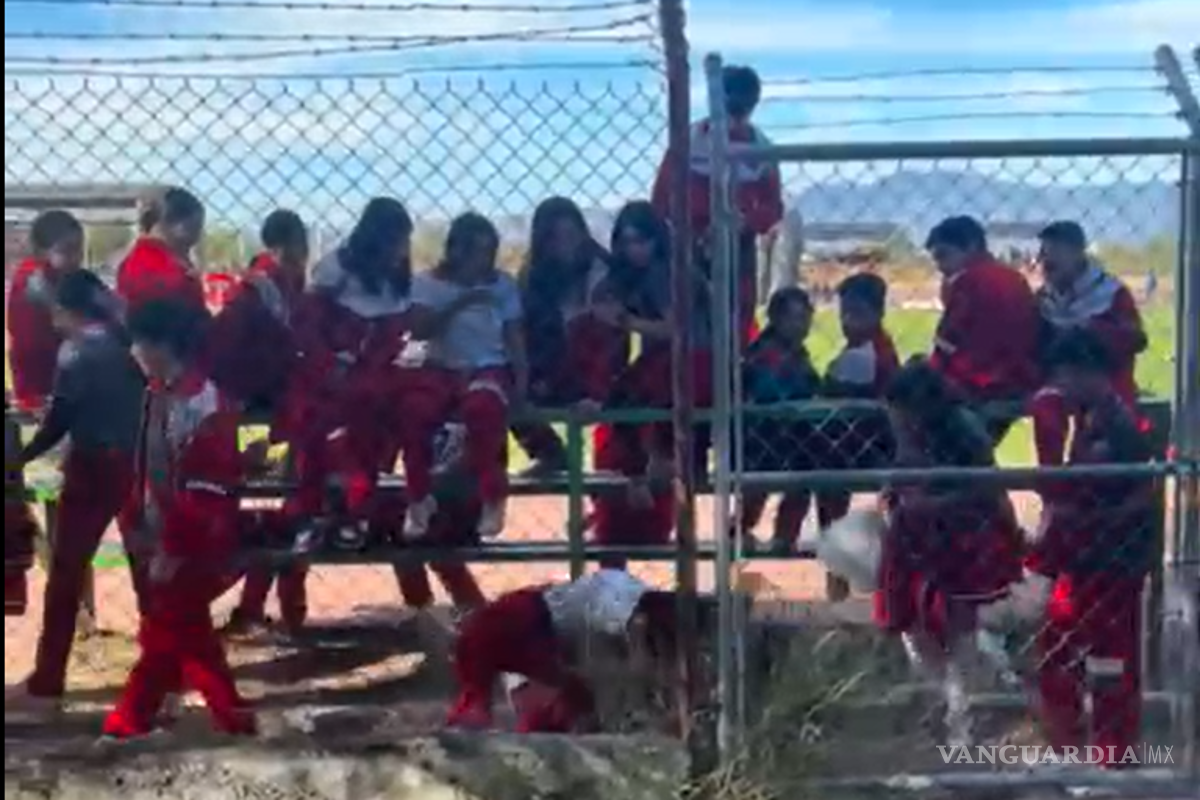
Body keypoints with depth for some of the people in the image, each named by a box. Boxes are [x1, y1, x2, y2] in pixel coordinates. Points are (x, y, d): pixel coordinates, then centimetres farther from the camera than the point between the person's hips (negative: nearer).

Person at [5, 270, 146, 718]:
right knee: (146, 568, 11)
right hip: (135, 466, 5)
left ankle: (46, 685, 4)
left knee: (66, 573, 2)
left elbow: (60, 420, -9)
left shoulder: (76, 351, -8)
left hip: (94, 468, -5)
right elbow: (141, 406, 9)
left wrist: (22, 456, 2)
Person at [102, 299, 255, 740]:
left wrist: (175, 549, -22)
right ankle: (230, 715, 25)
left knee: (164, 634, 2)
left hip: (191, 549, -10)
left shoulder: (201, 405, -23)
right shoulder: (161, 395, 7)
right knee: (188, 631, 16)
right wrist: (136, 521, 15)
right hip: (168, 539, 10)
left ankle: (132, 721, 15)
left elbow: (206, 489, -24)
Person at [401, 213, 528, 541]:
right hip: (441, 368, 0)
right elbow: (419, 329, -10)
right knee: (414, 407, -32)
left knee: (483, 405, -37)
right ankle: (420, 498, -10)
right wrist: (459, 302, -19)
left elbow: (514, 335, 5)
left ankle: (492, 497, -17)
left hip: (489, 368, 0)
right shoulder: (429, 283, 3)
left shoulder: (503, 285, 7)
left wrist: (521, 376, -10)